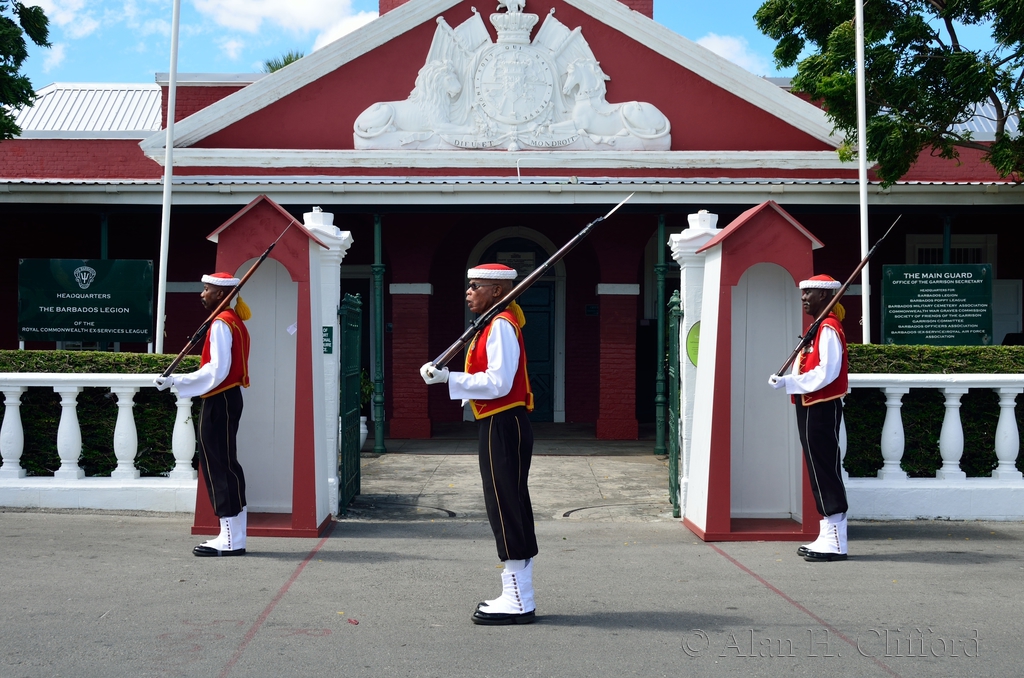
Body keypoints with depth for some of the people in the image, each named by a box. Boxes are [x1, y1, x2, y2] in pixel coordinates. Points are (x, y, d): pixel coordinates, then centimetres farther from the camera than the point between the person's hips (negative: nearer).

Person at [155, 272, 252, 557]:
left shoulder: (221, 324, -15)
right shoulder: (235, 322, 16)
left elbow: (216, 371, -21)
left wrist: (175, 381, -20)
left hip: (219, 403, -10)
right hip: (229, 398, 10)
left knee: (220, 466, -6)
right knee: (225, 465, 12)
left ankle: (231, 539, -3)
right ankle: (233, 535, 17)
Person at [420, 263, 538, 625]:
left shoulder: (501, 326, -15)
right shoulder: (497, 324, 17)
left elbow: (498, 382, -22)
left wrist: (449, 378, -19)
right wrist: (448, 377, 7)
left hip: (504, 428, -11)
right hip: (502, 427, 11)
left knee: (507, 509, -6)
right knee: (510, 510, 13)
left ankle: (519, 602, 1)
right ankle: (517, 595, 21)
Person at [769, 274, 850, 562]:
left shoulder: (828, 329, -15)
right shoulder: (818, 328, 17)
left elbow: (826, 373, -23)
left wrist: (788, 381, -20)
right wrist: (787, 380, 2)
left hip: (822, 409, -10)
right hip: (812, 407, 10)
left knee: (825, 471, -6)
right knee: (819, 472, 12)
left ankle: (836, 543, 0)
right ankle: (827, 537, 19)